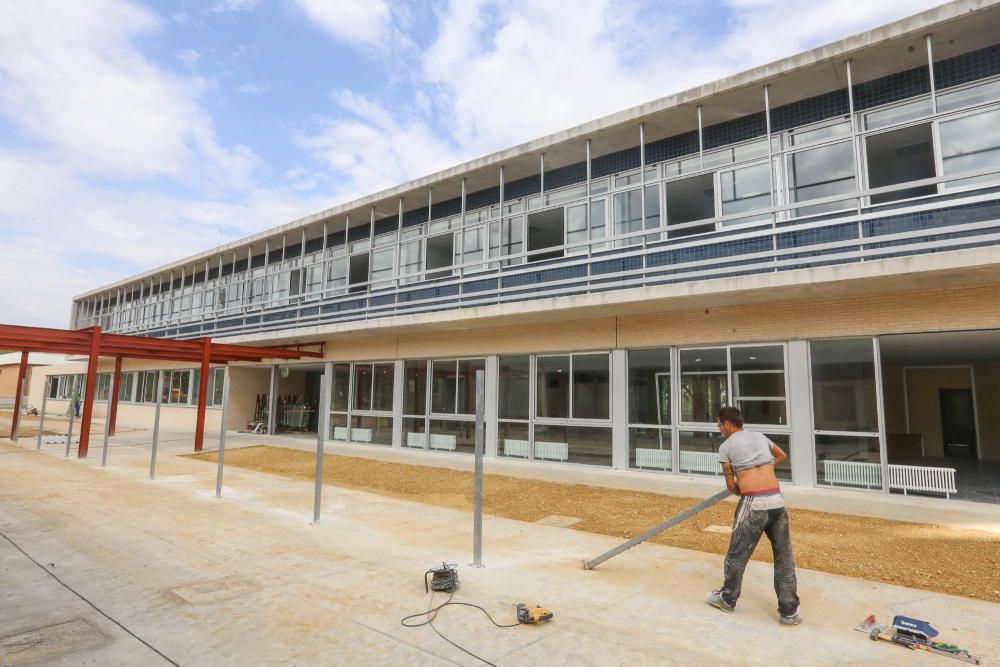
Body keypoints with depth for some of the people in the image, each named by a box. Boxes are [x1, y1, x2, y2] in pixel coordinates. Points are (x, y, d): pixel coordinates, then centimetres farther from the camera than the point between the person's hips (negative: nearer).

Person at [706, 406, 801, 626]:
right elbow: (782, 455, 36)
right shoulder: (760, 437, 16)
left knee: (737, 554, 12)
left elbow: (731, 485, 5)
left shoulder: (726, 446, 1)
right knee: (784, 557, 14)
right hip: (777, 501, 5)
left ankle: (727, 599, 29)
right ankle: (789, 611, 19)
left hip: (753, 504, -5)